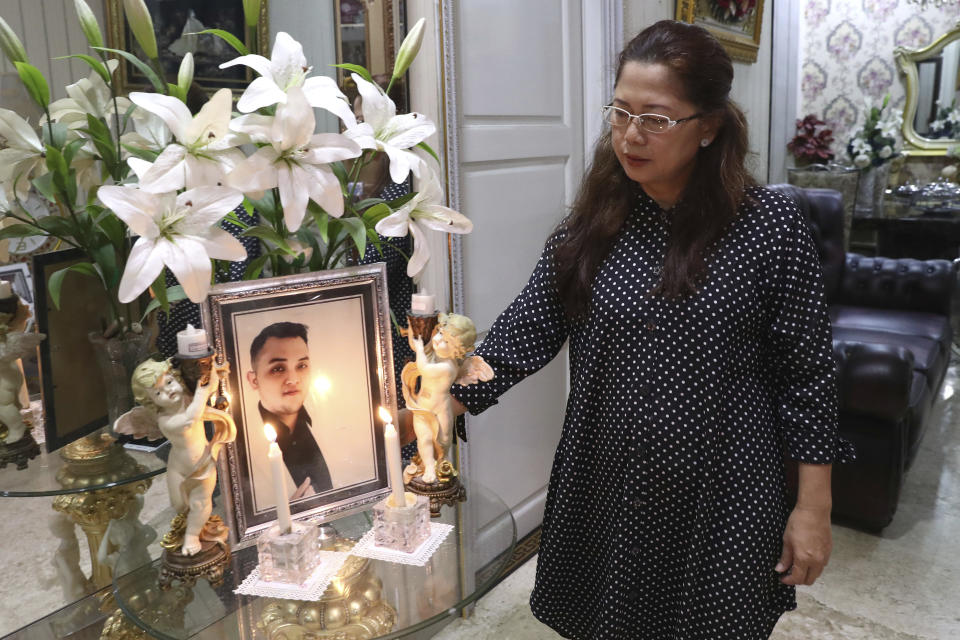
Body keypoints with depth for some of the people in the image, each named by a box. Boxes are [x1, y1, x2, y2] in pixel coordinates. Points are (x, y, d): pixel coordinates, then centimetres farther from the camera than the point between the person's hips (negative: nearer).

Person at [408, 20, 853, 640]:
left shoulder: (771, 226, -10)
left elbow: (806, 371, -6)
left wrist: (814, 507, -4)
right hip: (603, 490, 3)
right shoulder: (592, 223, -3)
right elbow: (526, 331, -8)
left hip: (720, 499, -2)